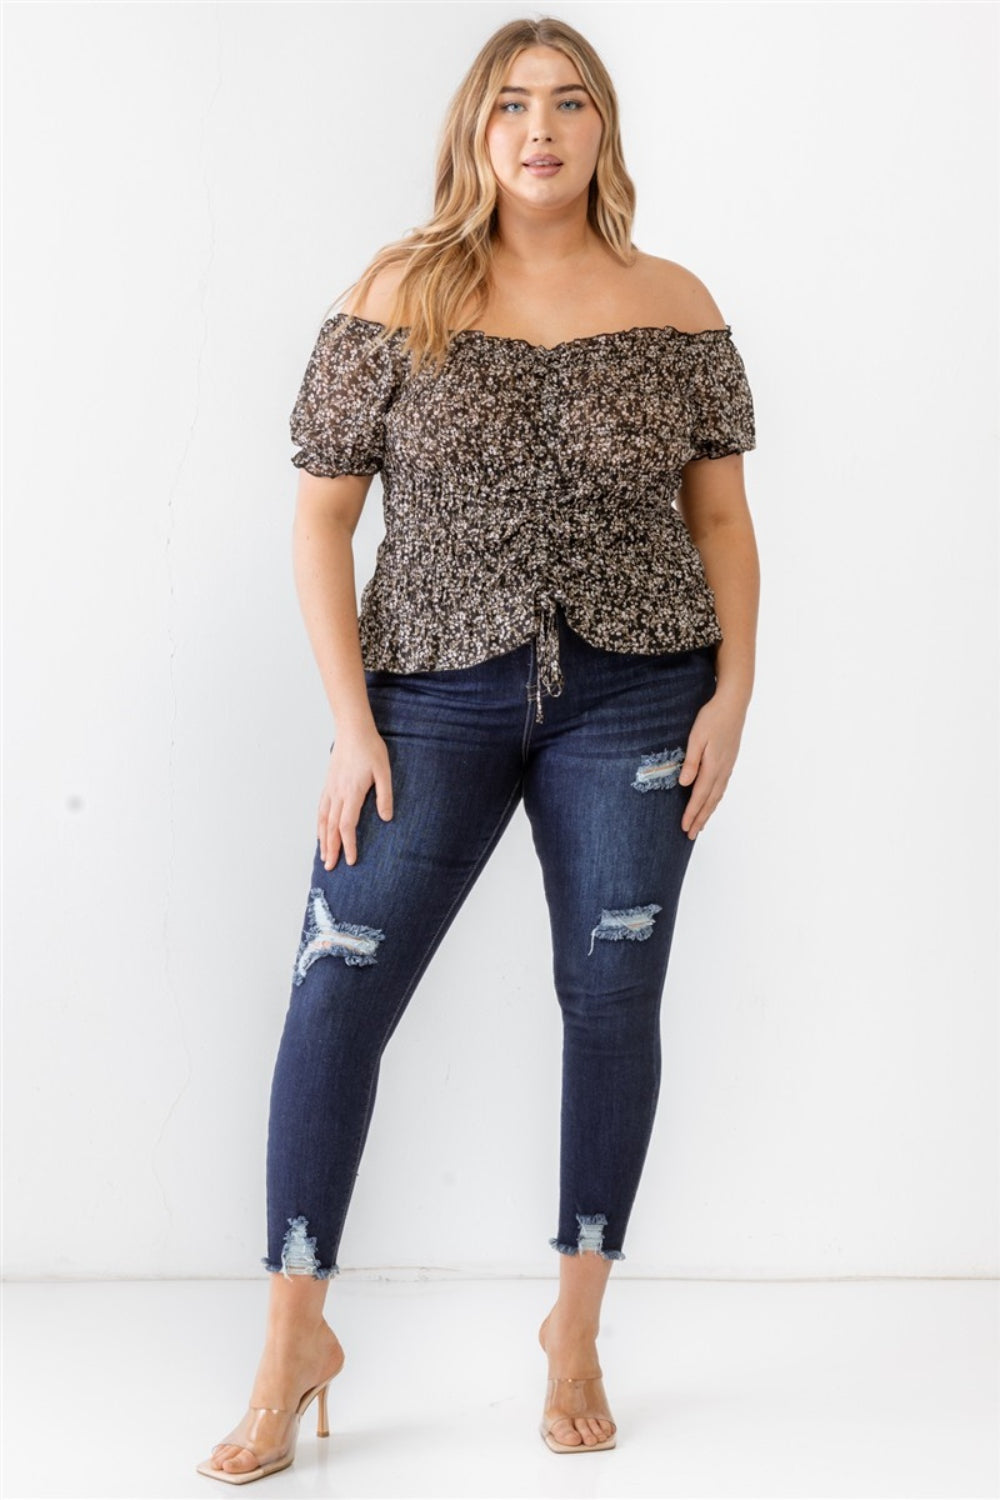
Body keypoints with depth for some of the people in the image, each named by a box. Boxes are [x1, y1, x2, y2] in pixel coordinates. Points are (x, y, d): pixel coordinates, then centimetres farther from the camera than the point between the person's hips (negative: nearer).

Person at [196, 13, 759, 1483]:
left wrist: (732, 695, -2)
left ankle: (577, 1330, 21)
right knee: (337, 988, -8)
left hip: (632, 696, 1)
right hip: (438, 691, -1)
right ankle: (295, 1335, 6)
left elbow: (722, 515, 9)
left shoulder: (675, 306, 4)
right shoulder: (404, 297, 0)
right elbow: (321, 517, -1)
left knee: (613, 995, 5)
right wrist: (353, 725, -7)